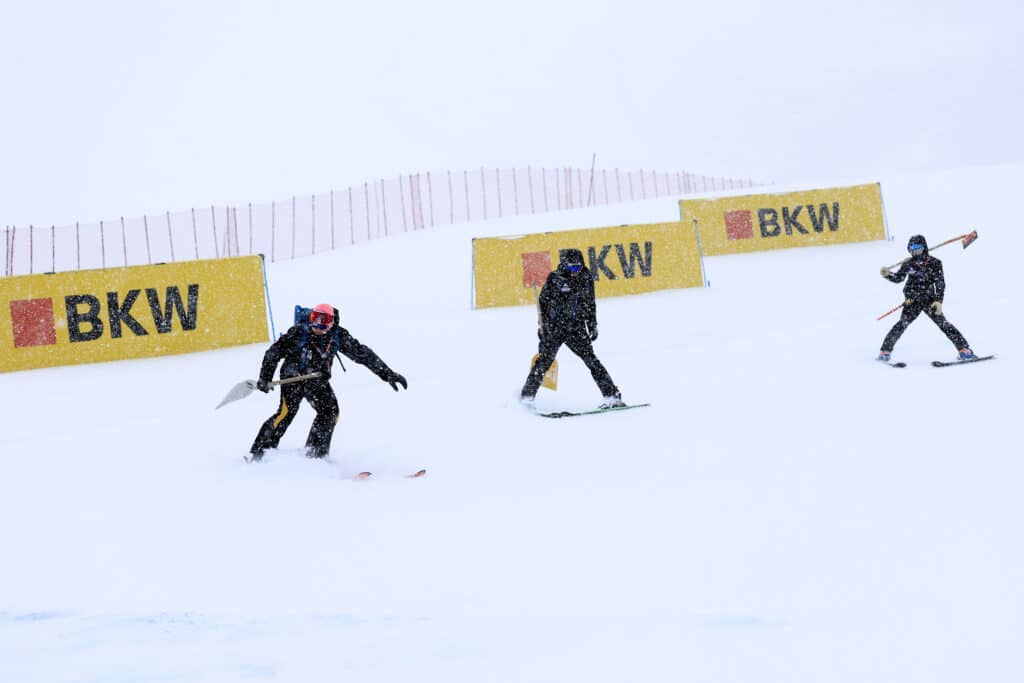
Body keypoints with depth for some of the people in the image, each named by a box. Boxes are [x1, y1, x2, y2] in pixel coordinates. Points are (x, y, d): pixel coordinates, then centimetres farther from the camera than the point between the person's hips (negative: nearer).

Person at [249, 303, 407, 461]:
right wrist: (265, 378, -12)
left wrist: (387, 374, -3)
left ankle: (315, 454, -8)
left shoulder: (338, 336, -11)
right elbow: (273, 353, -8)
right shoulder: (298, 332, -18)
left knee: (330, 411, -17)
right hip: (293, 376, -4)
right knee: (287, 411, -21)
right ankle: (259, 452, -15)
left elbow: (362, 354, -4)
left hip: (318, 380, 4)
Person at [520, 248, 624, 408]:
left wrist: (592, 326, 16)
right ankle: (527, 396, 4)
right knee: (544, 361, -7)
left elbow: (590, 304, 18)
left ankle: (612, 395, -2)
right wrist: (541, 325, -3)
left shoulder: (585, 279, 5)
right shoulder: (555, 279, -6)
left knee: (591, 359, -4)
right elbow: (542, 302, 1)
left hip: (576, 329, 3)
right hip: (554, 328, -2)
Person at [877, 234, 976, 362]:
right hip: (912, 301, 1)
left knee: (943, 323, -8)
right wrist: (887, 274, -8)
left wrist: (939, 301, -14)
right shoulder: (908, 263, 3)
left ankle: (964, 349, -4)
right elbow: (898, 277, 12)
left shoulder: (934, 263, -3)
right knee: (903, 323, -15)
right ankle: (885, 351, -9)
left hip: (929, 300, -1)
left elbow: (940, 283, -5)